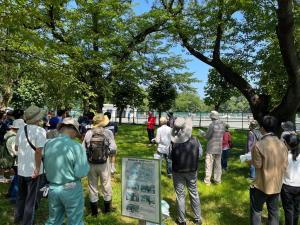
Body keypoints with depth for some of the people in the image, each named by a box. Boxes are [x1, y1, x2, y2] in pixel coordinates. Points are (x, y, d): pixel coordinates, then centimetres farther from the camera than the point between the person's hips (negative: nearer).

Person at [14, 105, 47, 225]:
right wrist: (37, 168, -18)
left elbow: (16, 148, 13)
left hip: (21, 169, 7)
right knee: (31, 198, 10)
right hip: (33, 170, -7)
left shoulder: (21, 129, 2)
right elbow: (38, 151, -26)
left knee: (21, 195, 26)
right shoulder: (40, 130, -19)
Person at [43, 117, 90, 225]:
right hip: (71, 190, -5)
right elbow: (81, 173, -20)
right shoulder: (76, 146, -21)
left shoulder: (48, 144, -4)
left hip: (52, 188, 5)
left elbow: (46, 167, 6)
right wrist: (86, 165, -1)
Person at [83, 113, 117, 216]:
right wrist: (107, 151, 4)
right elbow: (113, 150, -16)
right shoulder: (108, 133, -13)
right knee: (106, 186, 18)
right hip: (104, 164, -1)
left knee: (92, 187, 16)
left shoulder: (88, 133, -10)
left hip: (91, 164, 1)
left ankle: (94, 211, 29)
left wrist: (90, 153, 10)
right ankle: (107, 208, 35)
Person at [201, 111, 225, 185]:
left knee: (209, 165, 4)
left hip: (211, 148, -5)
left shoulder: (212, 125, -18)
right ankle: (217, 180, 23)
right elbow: (222, 134, 10)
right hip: (219, 148, 6)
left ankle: (207, 181, 11)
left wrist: (203, 134, 7)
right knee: (218, 164, 16)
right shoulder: (222, 124, 1)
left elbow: (207, 136, -14)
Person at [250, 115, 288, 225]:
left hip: (261, 185, -5)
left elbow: (257, 165, -14)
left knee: (256, 211, 12)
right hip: (277, 185, 5)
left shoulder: (258, 145, -22)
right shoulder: (282, 145, -4)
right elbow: (285, 165, 2)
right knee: (273, 212, 19)